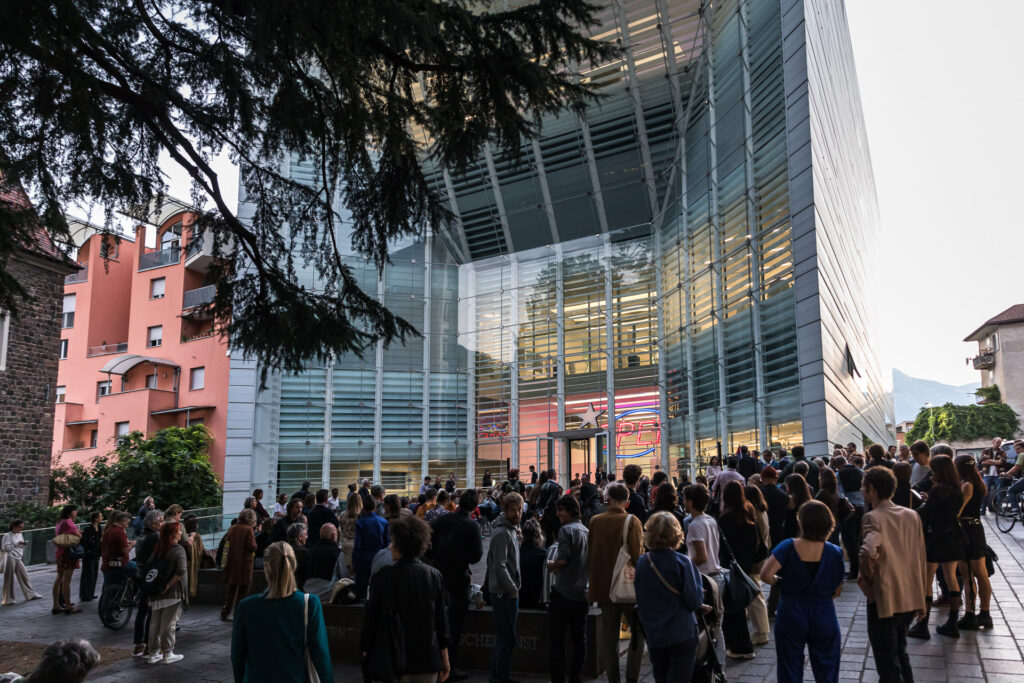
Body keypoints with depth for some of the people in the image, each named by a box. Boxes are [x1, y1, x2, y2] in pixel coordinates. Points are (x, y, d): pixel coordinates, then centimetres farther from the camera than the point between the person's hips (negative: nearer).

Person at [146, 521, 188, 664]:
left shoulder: (158, 549, 6)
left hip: (156, 592, 6)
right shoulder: (178, 550, -14)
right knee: (168, 624, 3)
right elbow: (181, 570, -26)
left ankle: (153, 654, 22)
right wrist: (169, 585, -16)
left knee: (154, 623, 14)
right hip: (172, 593, -6)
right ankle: (167, 654, 11)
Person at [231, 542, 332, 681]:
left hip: (256, 678, 1)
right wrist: (328, 679, 2)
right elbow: (320, 653, -10)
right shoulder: (310, 604, -15)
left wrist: (239, 679, 16)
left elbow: (237, 654, 0)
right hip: (296, 677, -1)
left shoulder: (246, 607, -11)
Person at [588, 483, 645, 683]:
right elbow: (637, 555, -14)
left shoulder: (595, 521, 1)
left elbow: (590, 554, 8)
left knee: (609, 634, 11)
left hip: (603, 585, 3)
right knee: (638, 629, 12)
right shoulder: (631, 521, -11)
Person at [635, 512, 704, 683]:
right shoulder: (682, 562, -13)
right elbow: (695, 601, -11)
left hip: (653, 635, 4)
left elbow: (639, 600, 8)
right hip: (682, 635, -4)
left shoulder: (642, 562, -2)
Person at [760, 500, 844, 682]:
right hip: (824, 618, 1)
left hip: (790, 617, -1)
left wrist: (779, 582, -3)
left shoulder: (788, 547, -14)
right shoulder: (834, 553, -9)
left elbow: (766, 574, -23)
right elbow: (837, 591, -2)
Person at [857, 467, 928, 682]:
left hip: (884, 600, -7)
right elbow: (921, 558, 10)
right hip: (910, 598, 7)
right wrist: (922, 596, 19)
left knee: (888, 666, 4)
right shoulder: (911, 515, 4)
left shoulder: (873, 517, -16)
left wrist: (866, 577, -15)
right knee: (900, 654, 26)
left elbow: (868, 551, -35)